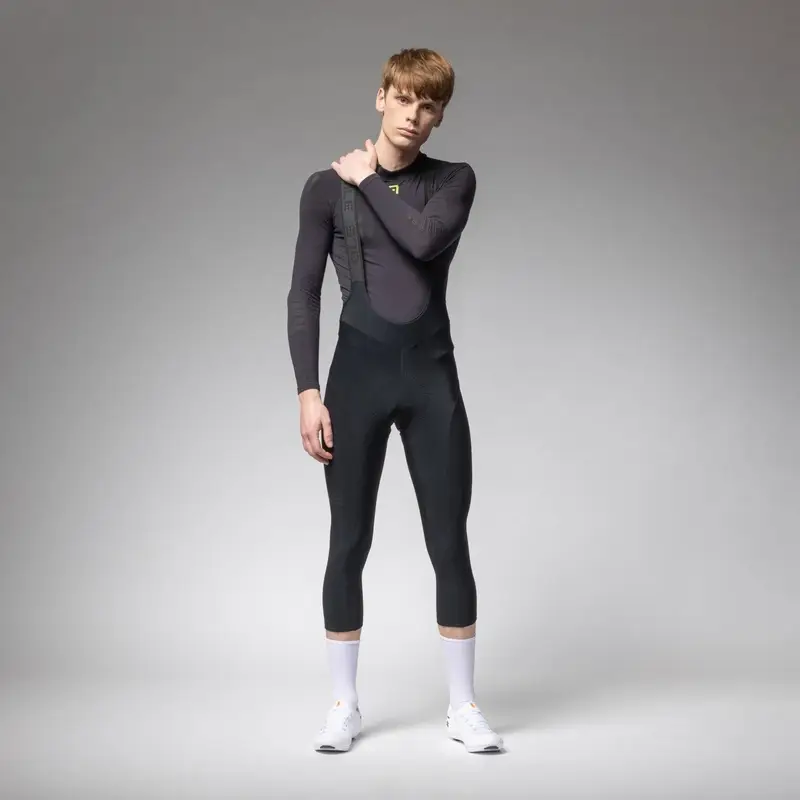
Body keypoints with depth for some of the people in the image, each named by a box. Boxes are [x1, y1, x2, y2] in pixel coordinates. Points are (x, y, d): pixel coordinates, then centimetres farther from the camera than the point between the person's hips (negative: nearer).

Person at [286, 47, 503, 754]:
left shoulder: (453, 182, 6)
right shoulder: (329, 187, 3)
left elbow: (425, 240, -16)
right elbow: (303, 293, -1)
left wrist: (370, 182, -4)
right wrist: (308, 391, -9)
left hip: (432, 377, 1)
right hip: (357, 375, -1)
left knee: (450, 544, 3)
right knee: (349, 544, 5)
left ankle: (463, 705, 15)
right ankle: (345, 704, 18)